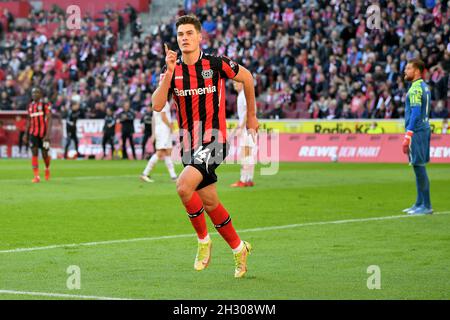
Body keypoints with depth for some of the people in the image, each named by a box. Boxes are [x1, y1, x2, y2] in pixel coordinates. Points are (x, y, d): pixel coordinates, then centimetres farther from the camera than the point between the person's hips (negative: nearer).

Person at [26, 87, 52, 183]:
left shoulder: (45, 105, -5)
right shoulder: (30, 106, 11)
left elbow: (49, 120, -10)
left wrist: (48, 134, -18)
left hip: (43, 133, -3)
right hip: (33, 133, 3)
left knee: (44, 154, 4)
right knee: (34, 153, -7)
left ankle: (47, 169, 35)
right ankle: (36, 176, -7)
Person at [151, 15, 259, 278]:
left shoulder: (216, 64, -8)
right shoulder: (172, 70, 2)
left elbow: (246, 77, 9)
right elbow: (157, 105, -9)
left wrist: (251, 115, 16)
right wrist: (169, 72, -18)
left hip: (214, 140, -5)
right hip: (189, 144, 5)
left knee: (184, 187, -25)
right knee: (210, 202, 11)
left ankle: (203, 239, -3)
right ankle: (239, 249, 30)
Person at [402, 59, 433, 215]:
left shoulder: (416, 89, -14)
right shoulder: (424, 87, 17)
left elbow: (415, 113, -21)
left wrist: (407, 136, -22)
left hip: (416, 131, -10)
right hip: (424, 130, 10)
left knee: (419, 167, -8)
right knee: (419, 167, 13)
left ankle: (426, 206, -7)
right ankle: (420, 203, 18)